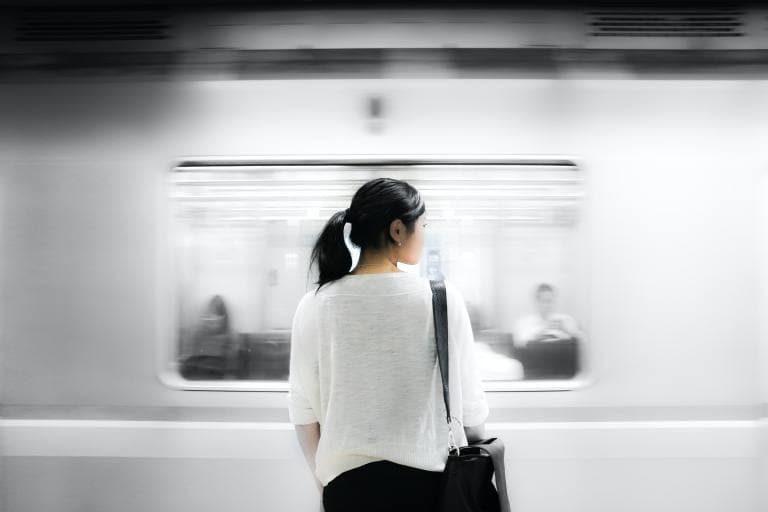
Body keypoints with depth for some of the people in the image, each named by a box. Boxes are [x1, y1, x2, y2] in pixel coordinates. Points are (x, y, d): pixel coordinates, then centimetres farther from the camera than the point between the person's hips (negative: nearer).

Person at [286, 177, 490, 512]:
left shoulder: (315, 306, -5)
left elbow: (303, 409, -1)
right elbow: (468, 400, -5)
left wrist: (323, 479, 13)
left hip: (348, 479, 1)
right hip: (428, 478, -1)